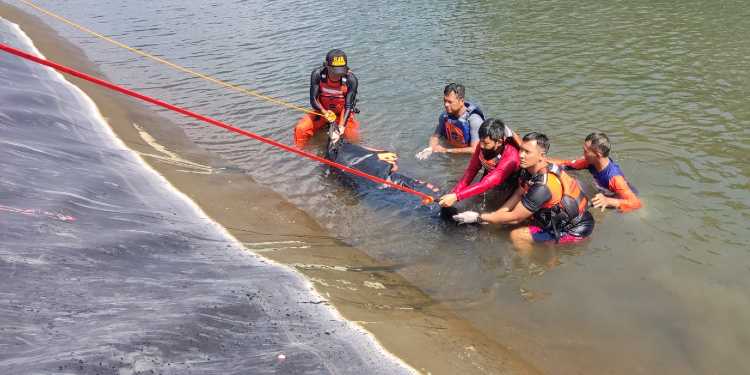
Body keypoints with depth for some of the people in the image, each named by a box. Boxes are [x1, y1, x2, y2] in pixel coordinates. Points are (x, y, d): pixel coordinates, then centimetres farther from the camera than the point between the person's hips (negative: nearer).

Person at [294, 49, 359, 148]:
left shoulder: (351, 79, -24)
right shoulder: (317, 74, -21)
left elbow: (348, 106, -23)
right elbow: (313, 100, -19)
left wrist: (341, 126, -38)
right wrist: (325, 112, -40)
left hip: (342, 113, -1)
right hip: (322, 111, 1)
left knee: (352, 136, -23)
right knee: (300, 129, -19)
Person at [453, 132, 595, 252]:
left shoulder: (544, 186, -31)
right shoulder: (531, 168, -6)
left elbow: (515, 218, -24)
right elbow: (517, 196, 4)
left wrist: (479, 218, -18)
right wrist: (489, 217, -2)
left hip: (575, 230, -9)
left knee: (516, 236, -10)